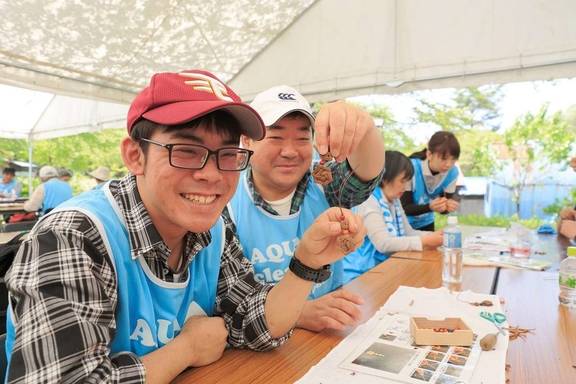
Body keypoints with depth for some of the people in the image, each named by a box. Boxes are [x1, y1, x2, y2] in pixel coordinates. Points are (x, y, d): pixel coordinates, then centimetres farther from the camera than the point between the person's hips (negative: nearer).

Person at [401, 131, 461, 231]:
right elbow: (404, 208, -23)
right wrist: (430, 207, -39)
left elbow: (443, 209, -9)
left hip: (426, 223, 4)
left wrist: (448, 205, -31)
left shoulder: (452, 172, -15)